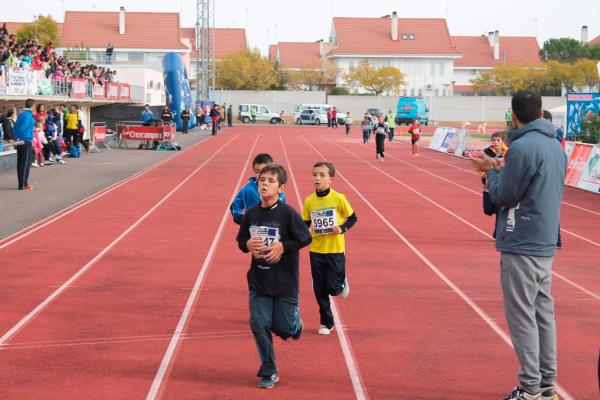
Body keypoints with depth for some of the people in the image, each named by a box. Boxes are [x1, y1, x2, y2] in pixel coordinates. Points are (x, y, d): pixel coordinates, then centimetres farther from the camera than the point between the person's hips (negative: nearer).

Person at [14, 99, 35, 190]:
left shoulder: (21, 113, 14)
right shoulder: (28, 115, -11)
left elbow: (16, 127, 14)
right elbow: (23, 127, -20)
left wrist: (16, 137, 13)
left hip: (19, 141, 9)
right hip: (26, 141, -8)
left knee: (20, 163, 11)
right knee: (26, 163, -5)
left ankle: (21, 183, 16)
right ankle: (23, 185, -5)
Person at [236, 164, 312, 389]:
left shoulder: (287, 213, -12)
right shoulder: (251, 214, 1)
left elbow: (306, 239, -9)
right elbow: (241, 241, 11)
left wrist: (282, 246, -19)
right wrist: (248, 245, -10)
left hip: (285, 281, -3)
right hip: (259, 280, 3)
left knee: (283, 327, -1)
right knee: (259, 325, -1)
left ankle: (295, 321, 37)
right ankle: (269, 372, 14)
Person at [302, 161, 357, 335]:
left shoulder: (338, 198, -10)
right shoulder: (309, 201, -2)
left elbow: (352, 218, 1)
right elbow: (305, 224, 9)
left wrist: (342, 229, -15)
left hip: (335, 250, -3)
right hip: (316, 251, 3)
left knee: (333, 287, -5)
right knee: (320, 290, 7)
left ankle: (342, 283, 31)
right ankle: (326, 323, 21)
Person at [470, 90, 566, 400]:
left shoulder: (522, 147, -17)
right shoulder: (556, 146, 10)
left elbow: (503, 197, -14)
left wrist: (491, 171, 3)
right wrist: (502, 169, 12)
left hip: (521, 246, -9)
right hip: (546, 245, 9)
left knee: (522, 316, -3)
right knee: (543, 313, 13)